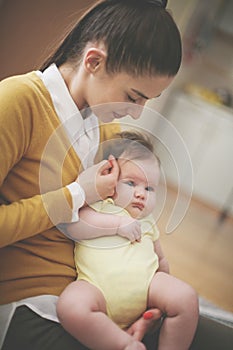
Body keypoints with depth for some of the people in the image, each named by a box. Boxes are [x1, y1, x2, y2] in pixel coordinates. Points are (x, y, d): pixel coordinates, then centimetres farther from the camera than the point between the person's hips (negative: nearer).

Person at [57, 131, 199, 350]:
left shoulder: (147, 223, 30)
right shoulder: (97, 207, 12)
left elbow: (160, 260, 39)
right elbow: (73, 226, -8)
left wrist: (165, 293, 28)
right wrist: (117, 224, -10)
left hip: (146, 282, 5)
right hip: (99, 288, -4)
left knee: (187, 298, -20)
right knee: (70, 307, -35)